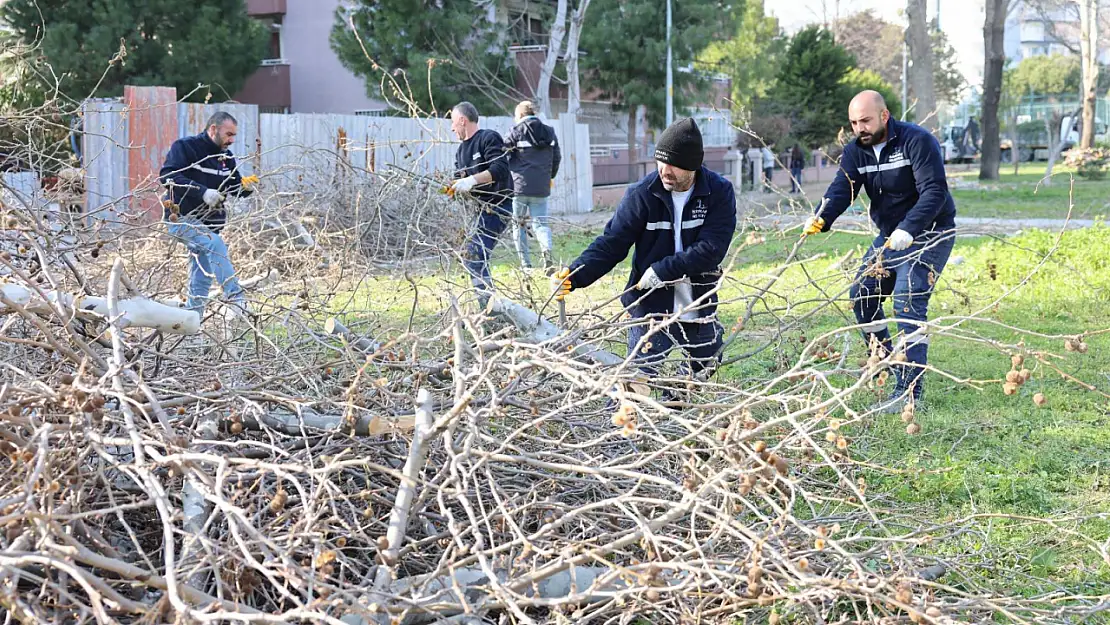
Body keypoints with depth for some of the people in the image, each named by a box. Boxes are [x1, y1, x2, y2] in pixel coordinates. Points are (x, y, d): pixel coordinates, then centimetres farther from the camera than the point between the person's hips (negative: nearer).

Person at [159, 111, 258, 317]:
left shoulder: (226, 157, 12)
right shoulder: (185, 147, -9)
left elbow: (234, 187, 15)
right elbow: (167, 175, -21)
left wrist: (245, 186, -11)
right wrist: (203, 192, -29)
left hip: (208, 223, 8)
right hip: (181, 218, -8)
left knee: (202, 277, 7)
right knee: (215, 245, -30)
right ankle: (235, 298, -34)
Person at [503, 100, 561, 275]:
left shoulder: (516, 132, -5)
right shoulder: (549, 132, 9)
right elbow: (557, 157, 15)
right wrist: (551, 177, 30)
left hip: (519, 185, -3)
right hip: (541, 188, 3)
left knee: (519, 224, 9)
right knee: (541, 222, 7)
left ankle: (525, 264, 5)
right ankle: (547, 252, -23)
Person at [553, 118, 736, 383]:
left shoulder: (720, 192, -9)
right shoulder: (641, 194, -11)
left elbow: (711, 249, -18)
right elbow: (611, 243, -11)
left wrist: (662, 270, -23)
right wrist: (575, 275, -27)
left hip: (700, 311, 3)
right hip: (651, 310, -2)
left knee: (705, 372, 19)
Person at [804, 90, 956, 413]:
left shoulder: (917, 141, -20)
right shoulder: (855, 151, 1)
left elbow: (934, 192, -27)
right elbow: (841, 189, -13)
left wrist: (908, 229, -41)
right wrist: (821, 219, -35)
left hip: (928, 233, -8)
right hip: (890, 236, 8)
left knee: (908, 304, -19)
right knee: (862, 294, 7)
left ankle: (910, 392, -21)